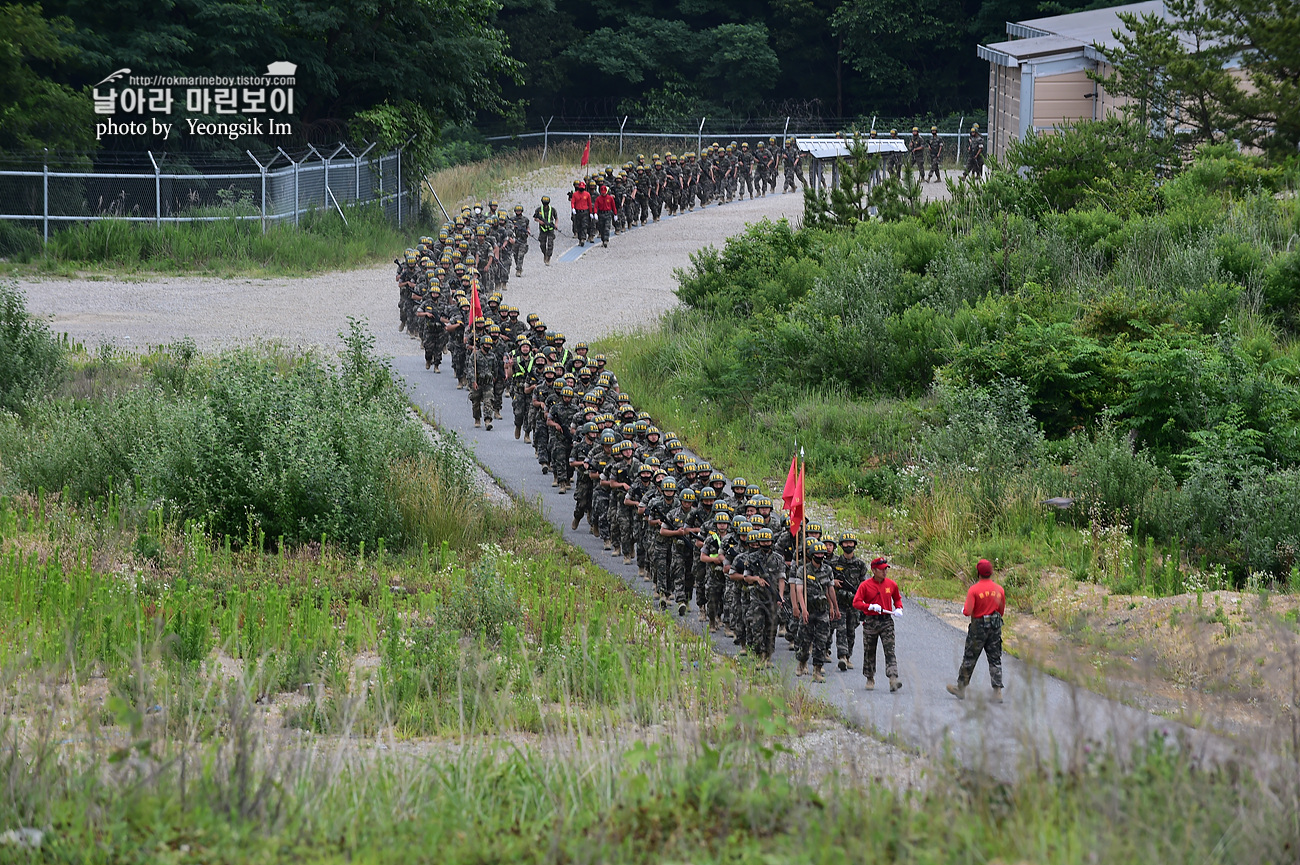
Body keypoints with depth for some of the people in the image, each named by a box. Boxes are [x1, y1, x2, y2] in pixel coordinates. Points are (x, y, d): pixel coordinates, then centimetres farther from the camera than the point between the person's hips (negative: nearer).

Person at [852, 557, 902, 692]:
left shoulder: (891, 584, 5)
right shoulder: (865, 585, -4)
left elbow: (897, 598, 22)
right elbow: (856, 603, -9)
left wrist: (899, 609, 1)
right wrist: (870, 606, -23)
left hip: (887, 621, 1)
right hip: (870, 621, -1)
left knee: (890, 651, -11)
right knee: (869, 652, 9)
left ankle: (893, 680, -20)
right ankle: (870, 679, 25)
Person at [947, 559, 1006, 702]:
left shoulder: (974, 590, -14)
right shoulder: (999, 590, 1)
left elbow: (967, 611, -18)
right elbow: (1001, 611, 9)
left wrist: (963, 610, 5)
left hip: (979, 626, -4)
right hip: (996, 626, 4)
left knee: (969, 658, 9)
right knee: (995, 660, 7)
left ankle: (961, 688, 20)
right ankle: (997, 692, 1)